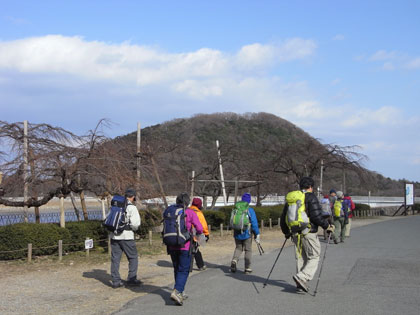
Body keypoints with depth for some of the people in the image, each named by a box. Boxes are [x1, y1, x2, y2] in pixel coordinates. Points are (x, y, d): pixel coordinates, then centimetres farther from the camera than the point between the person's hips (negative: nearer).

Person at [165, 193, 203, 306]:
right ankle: (176, 291, -18)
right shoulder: (190, 213, -7)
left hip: (172, 246, 5)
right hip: (185, 246, -4)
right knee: (183, 270, 0)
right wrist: (198, 234, 13)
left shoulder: (170, 212, 4)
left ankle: (180, 293, 24)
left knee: (177, 269, 17)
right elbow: (199, 228, -9)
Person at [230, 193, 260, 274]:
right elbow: (254, 224, -11)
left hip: (237, 234, 3)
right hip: (247, 234, -3)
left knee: (238, 248, 18)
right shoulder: (250, 210, -11)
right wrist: (257, 235, -3)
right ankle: (247, 268, 8)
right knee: (248, 250, 9)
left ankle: (234, 260, -8)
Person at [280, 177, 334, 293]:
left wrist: (286, 232, 30)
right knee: (314, 258, 1)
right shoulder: (311, 197, -7)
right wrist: (328, 226, -3)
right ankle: (301, 277, -17)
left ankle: (301, 285, 15)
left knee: (300, 259, 14)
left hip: (295, 234, 7)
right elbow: (317, 216, -16)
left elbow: (283, 217, 17)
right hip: (309, 233, -6)